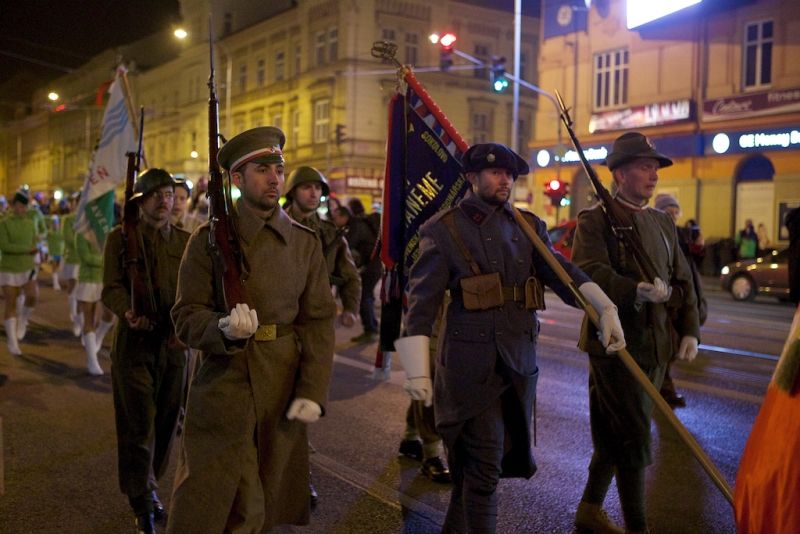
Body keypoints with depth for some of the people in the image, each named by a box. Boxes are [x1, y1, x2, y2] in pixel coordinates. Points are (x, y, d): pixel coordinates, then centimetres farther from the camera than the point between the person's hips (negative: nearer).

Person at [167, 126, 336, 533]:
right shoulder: (208, 239, -1)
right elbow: (186, 316, -4)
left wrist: (313, 391, -8)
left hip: (283, 394, 2)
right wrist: (224, 328, -26)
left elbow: (318, 322, 2)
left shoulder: (305, 242, 5)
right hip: (221, 389, -2)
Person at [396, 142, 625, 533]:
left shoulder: (529, 226, 10)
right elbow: (422, 300, -8)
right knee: (485, 466, -2)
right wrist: (417, 370, -15)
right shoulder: (443, 229, -4)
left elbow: (560, 270, -4)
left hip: (520, 361, 5)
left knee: (474, 461, 17)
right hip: (472, 364, -5)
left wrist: (605, 308, -22)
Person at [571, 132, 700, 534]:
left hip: (655, 346, 7)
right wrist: (638, 290, -36)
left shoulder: (663, 223, 15)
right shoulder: (594, 221, -7)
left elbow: (683, 280, 16)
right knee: (634, 438, -4)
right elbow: (590, 274, -21)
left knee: (615, 434, 16)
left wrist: (689, 331, 4)